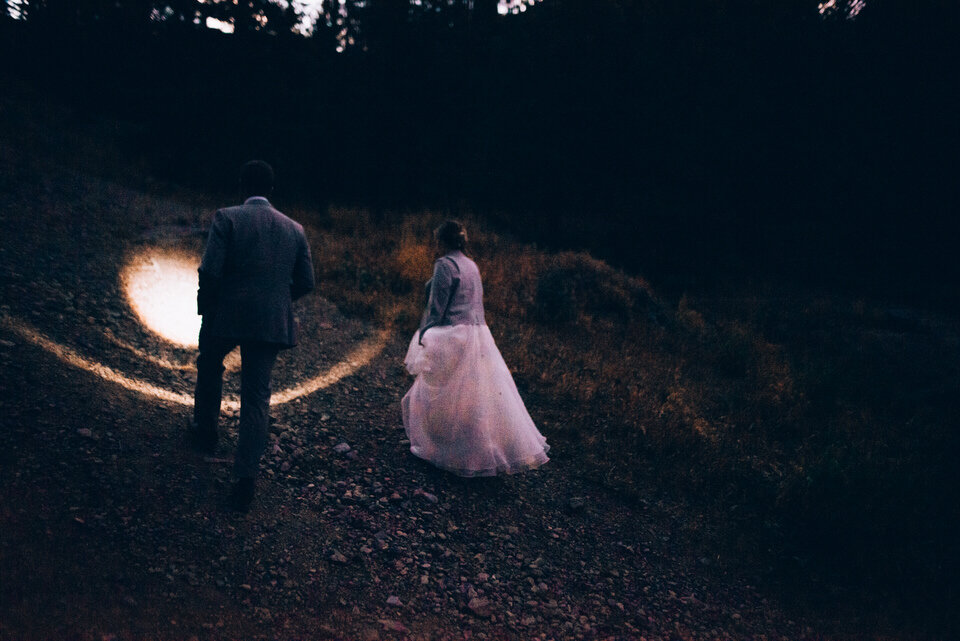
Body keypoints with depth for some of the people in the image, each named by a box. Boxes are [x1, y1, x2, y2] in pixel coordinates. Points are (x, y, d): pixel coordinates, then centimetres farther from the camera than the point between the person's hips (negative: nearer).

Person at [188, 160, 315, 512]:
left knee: (209, 367, 29)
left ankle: (205, 431, 44)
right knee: (257, 396, 7)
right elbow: (306, 282, 5)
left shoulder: (227, 218, -7)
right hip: (272, 322, 2)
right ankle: (246, 477, 5)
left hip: (226, 315, -2)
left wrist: (204, 305, 2)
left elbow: (210, 270, -15)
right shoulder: (294, 229, 5)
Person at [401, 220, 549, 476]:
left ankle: (437, 447, 15)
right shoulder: (471, 265, 14)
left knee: (442, 395, 4)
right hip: (478, 334, 9)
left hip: (453, 337, -9)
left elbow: (437, 307, -15)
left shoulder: (445, 265, -12)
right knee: (484, 393, 14)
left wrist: (424, 337, -9)